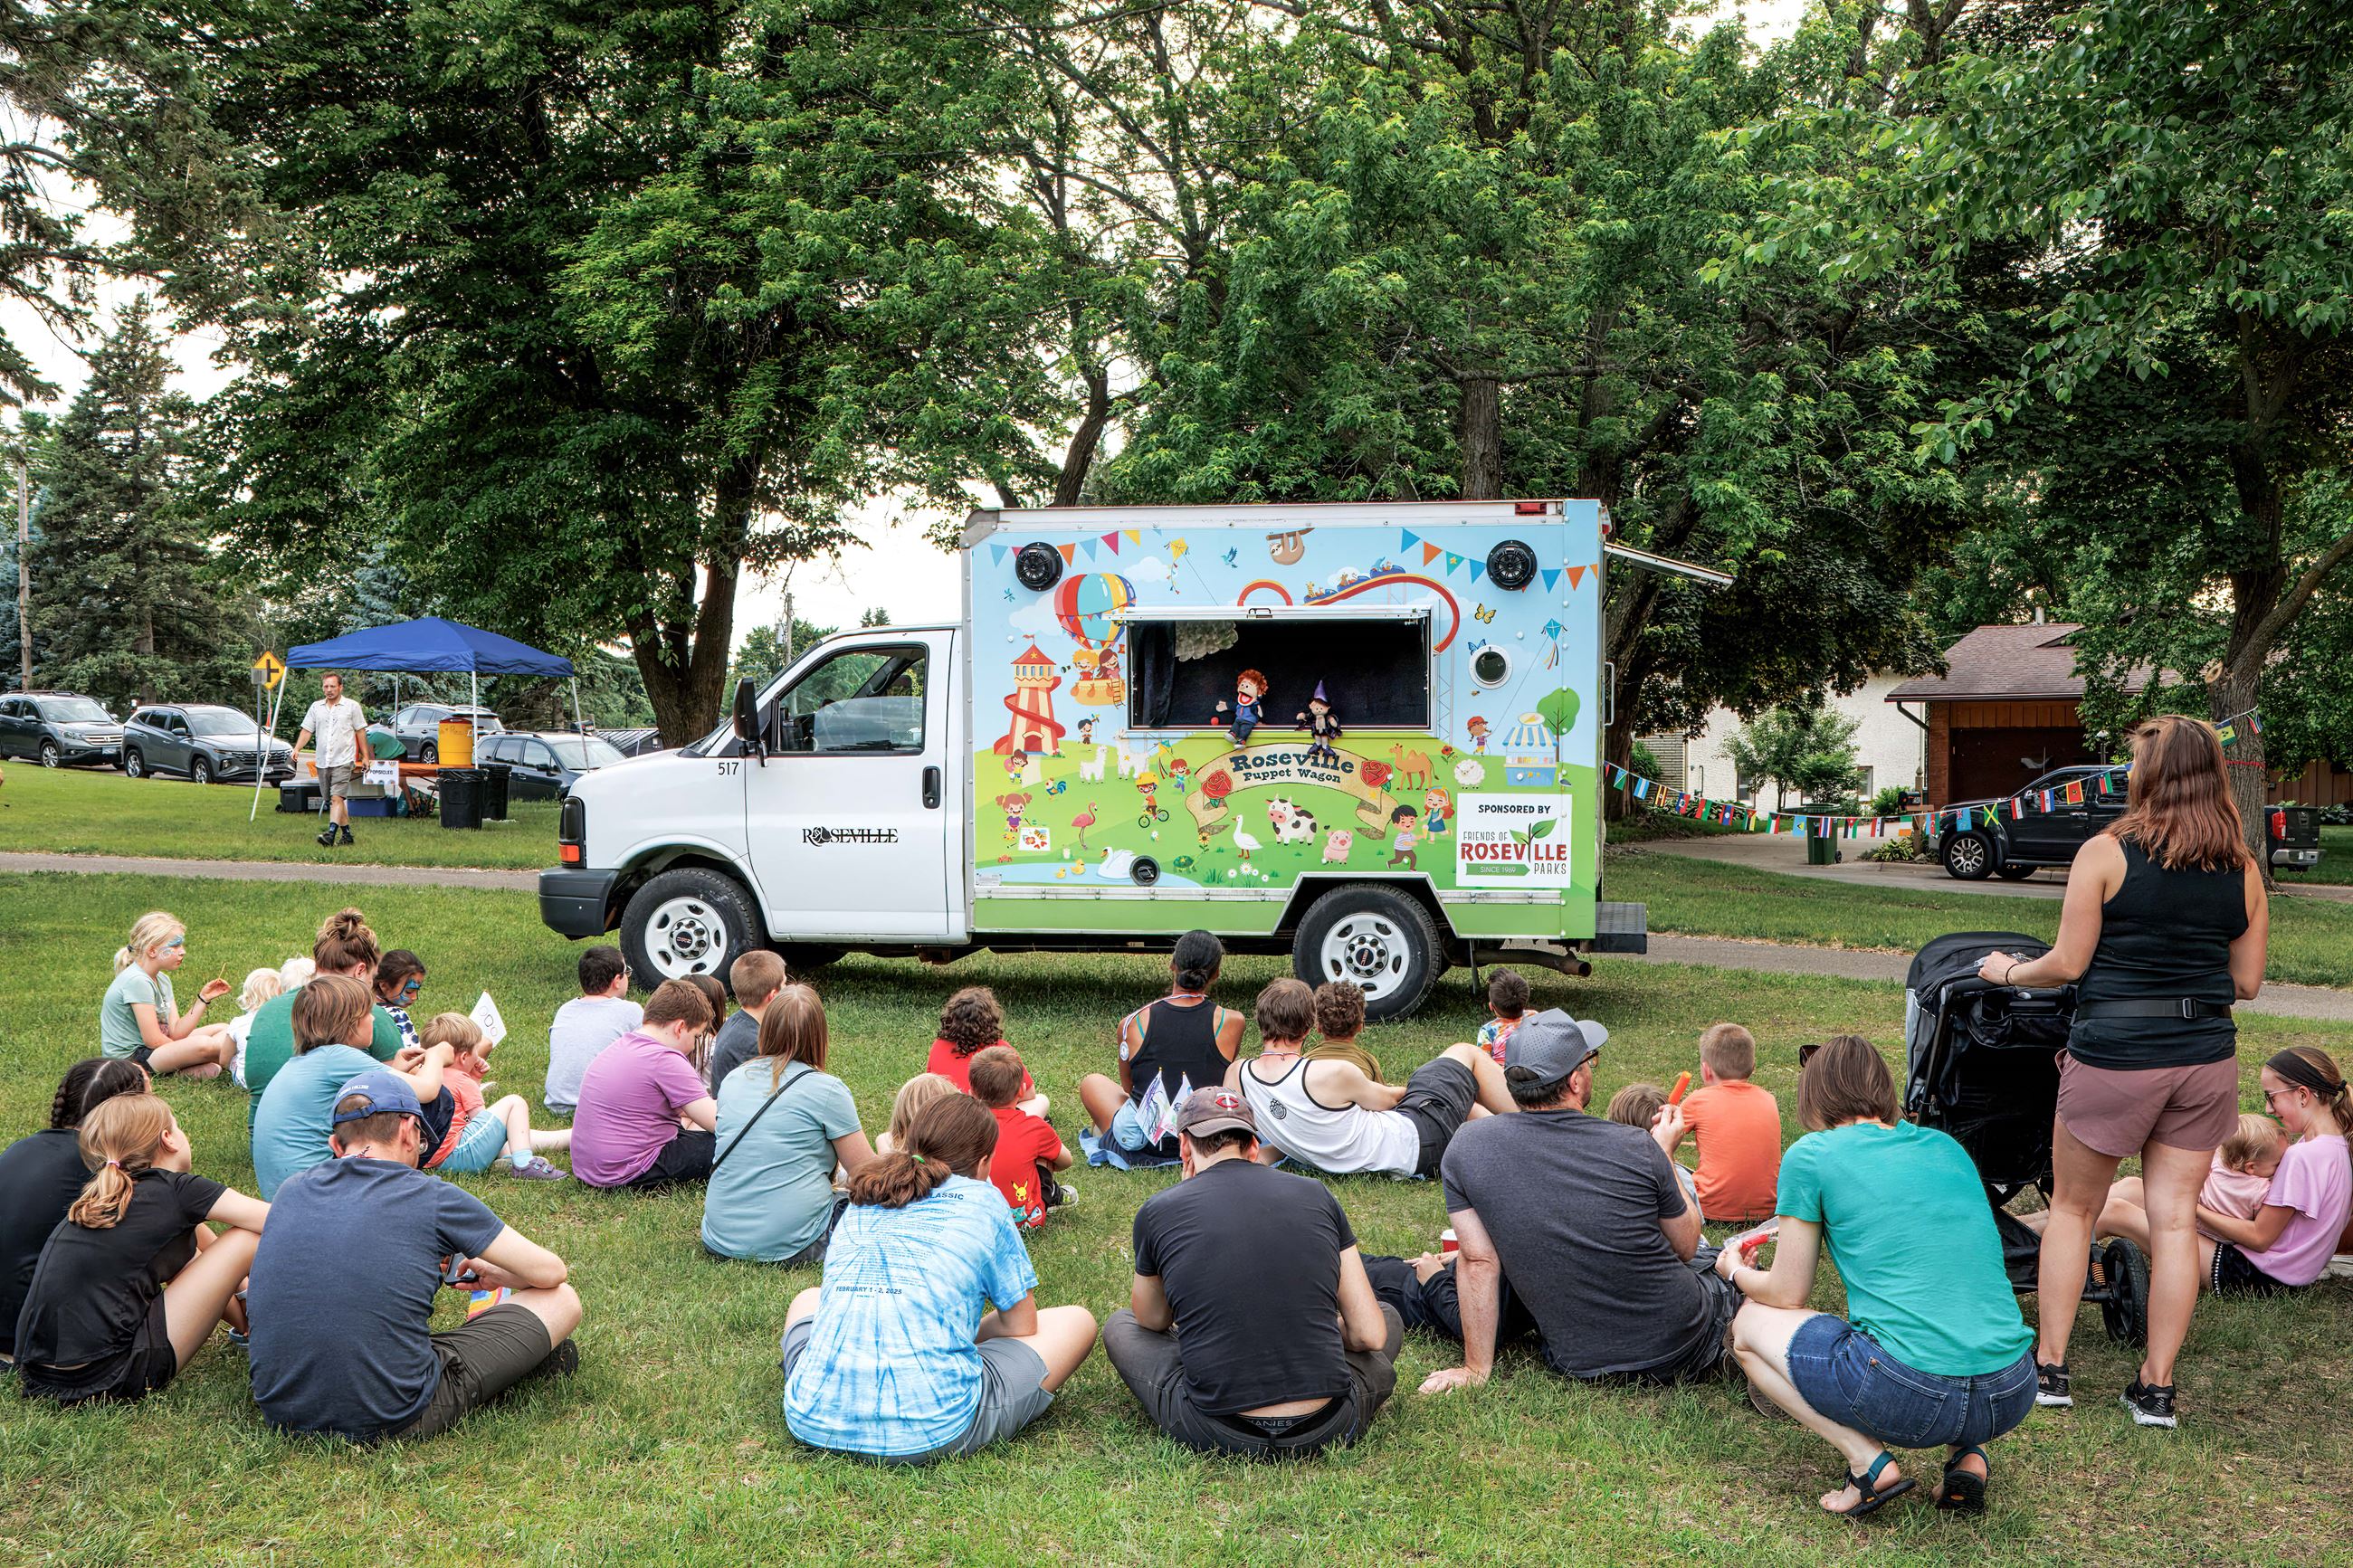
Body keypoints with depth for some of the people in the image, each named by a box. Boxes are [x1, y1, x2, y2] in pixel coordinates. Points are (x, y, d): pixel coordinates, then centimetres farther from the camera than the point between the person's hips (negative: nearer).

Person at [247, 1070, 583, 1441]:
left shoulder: (291, 1191, 7)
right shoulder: (433, 1197, -7)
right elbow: (551, 1272, 4)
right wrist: (497, 1276, 27)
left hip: (281, 1412, 6)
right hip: (391, 1420, -6)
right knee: (560, 1300, 6)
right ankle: (530, 1354, 40)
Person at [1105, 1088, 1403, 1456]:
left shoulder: (1158, 1210, 0)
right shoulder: (1316, 1195, 4)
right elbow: (1369, 1334, 5)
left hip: (1217, 1433, -1)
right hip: (1328, 1428, 1)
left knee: (1119, 1326, 26)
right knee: (1390, 1317, 30)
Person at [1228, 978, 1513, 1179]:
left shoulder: (1237, 1075, -14)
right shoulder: (1332, 1075, -30)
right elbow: (1385, 1099, -7)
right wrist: (1405, 1089, 15)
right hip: (1412, 1146, -7)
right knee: (1466, 1053, 17)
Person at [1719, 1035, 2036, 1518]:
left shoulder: (1812, 1155, 2)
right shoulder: (1948, 1147, 17)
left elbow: (1788, 1295, 9)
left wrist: (1737, 1272, 30)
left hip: (1908, 1396, -6)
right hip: (2014, 1399, 6)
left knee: (1748, 1321, 16)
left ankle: (1869, 1463, 0)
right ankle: (1968, 1454, 13)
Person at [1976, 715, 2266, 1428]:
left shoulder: (2106, 853, -9)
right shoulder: (2242, 868, 3)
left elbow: (2068, 964, -9)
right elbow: (2247, 981, 7)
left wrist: (2007, 971, 10)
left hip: (2114, 1056, -4)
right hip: (2205, 1060, 4)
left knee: (2073, 1209, 11)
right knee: (2175, 1218, 8)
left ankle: (2048, 1368, 16)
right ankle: (2156, 1387, 14)